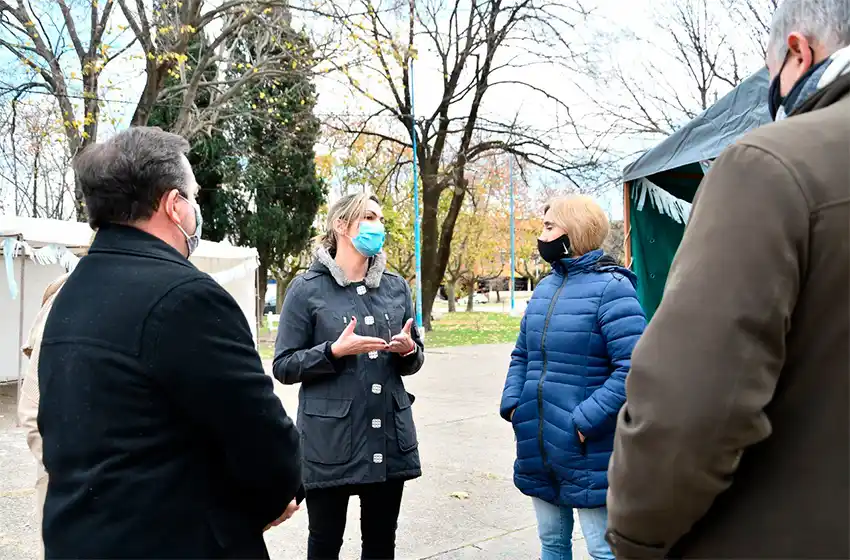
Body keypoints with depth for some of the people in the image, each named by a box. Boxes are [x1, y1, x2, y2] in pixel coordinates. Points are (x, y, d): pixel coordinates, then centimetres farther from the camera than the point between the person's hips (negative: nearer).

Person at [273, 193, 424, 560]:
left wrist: (408, 350, -9)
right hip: (330, 442, -3)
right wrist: (335, 351, -20)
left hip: (390, 438, 4)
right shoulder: (308, 289, -5)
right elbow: (284, 367, -6)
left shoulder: (396, 287, 7)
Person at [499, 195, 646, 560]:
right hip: (538, 444, 7)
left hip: (587, 450, -7)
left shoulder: (610, 287, -13)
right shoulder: (545, 287, 11)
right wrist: (512, 404, 3)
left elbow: (634, 367, -21)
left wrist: (586, 421, -23)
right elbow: (522, 354, 17)